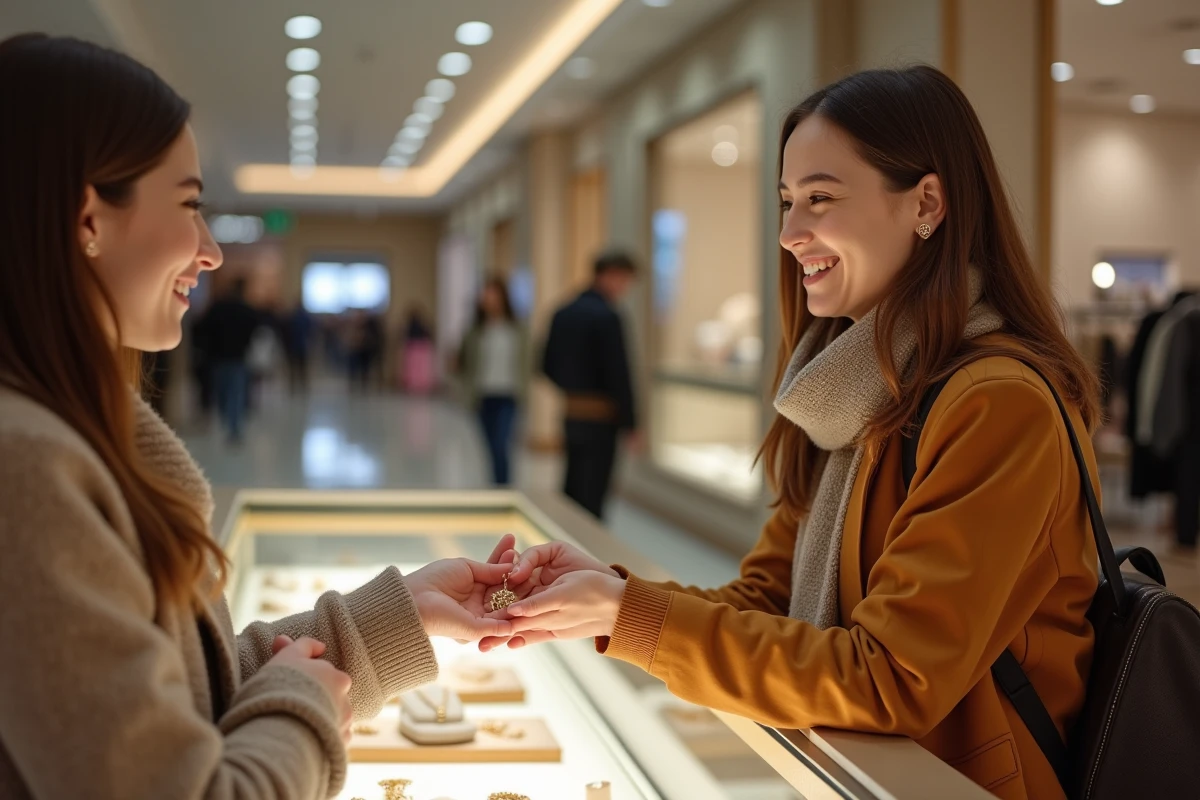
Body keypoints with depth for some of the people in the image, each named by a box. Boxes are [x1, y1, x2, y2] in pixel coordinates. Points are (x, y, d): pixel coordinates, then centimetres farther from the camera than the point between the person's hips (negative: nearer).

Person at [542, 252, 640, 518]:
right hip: (600, 419, -8)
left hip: (571, 414, 8)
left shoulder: (563, 313, 8)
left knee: (572, 489, 16)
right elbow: (618, 373, -17)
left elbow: (548, 366, 13)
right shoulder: (607, 316, -16)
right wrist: (630, 423, -11)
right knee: (592, 494, -3)